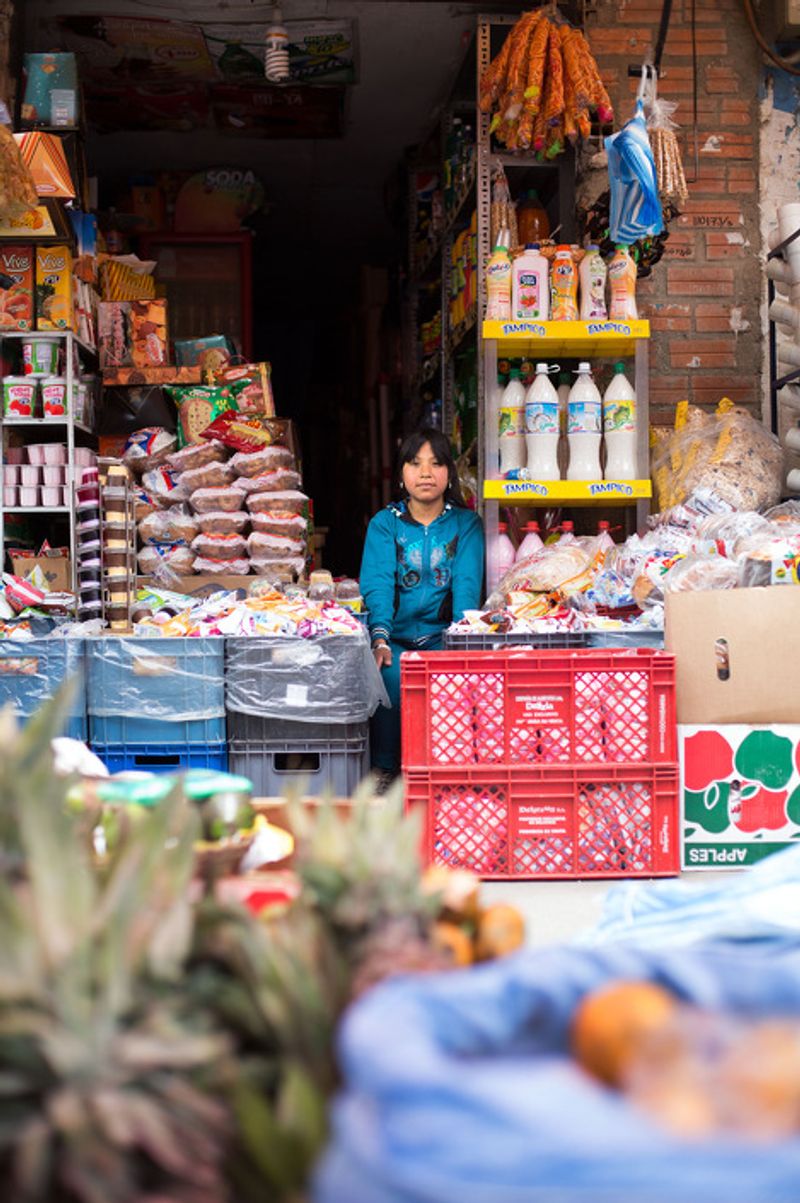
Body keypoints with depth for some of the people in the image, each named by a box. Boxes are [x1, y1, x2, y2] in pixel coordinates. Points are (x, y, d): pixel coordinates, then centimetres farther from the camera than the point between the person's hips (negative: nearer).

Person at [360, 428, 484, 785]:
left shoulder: (466, 524, 8)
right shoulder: (384, 523, 7)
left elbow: (467, 585, -7)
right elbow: (377, 584, -9)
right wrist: (380, 638, -28)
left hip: (443, 634, 0)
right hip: (395, 635, 0)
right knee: (392, 673, -31)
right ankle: (383, 769, -15)